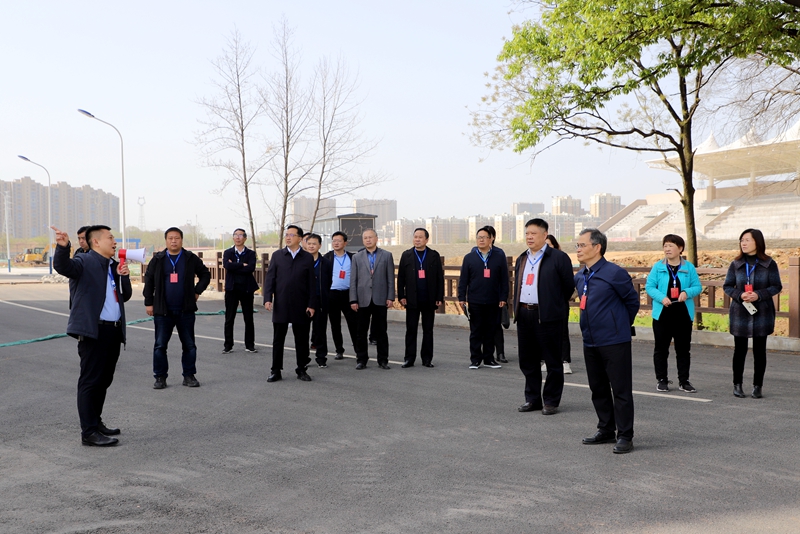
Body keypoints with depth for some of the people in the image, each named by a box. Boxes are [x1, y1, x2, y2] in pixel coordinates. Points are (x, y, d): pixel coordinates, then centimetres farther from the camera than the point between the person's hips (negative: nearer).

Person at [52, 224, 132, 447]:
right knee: (90, 381, -4)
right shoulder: (85, 262, -6)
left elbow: (126, 296, 17)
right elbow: (62, 266, -25)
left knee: (104, 380, 16)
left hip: (114, 331, 8)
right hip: (93, 331, -8)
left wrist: (124, 277, 0)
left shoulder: (114, 266, 18)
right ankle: (89, 432, 0)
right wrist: (63, 246, -43)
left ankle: (96, 423, 28)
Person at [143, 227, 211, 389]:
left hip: (186, 310, 0)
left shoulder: (191, 259, 2)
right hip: (162, 310, 0)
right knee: (160, 345, 2)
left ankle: (189, 376, 17)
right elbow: (148, 280, 7)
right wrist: (148, 303, 4)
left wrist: (197, 291, 4)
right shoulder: (158, 259, 2)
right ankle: (160, 377, 12)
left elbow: (205, 274, 14)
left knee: (189, 345, 6)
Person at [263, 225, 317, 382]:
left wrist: (311, 304, -4)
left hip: (301, 307, 0)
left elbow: (311, 283, 2)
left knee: (301, 340, 7)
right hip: (281, 306, 1)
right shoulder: (277, 256, 6)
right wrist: (267, 298, -8)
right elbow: (269, 278, 3)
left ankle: (302, 369, 19)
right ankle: (276, 371, 14)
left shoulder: (307, 258, 4)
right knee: (278, 340, 6)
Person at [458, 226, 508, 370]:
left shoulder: (499, 257, 3)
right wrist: (462, 298, -2)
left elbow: (504, 279, 3)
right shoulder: (469, 258, 4)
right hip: (475, 302, 0)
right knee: (476, 332, 5)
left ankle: (488, 359, 17)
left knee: (490, 332, 7)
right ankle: (475, 359, 12)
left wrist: (503, 298, -1)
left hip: (493, 303, 0)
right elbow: (463, 280, 4)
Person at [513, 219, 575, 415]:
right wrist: (517, 311, 15)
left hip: (548, 316, -6)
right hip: (524, 316, 7)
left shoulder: (558, 258, -6)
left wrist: (556, 306, 6)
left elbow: (569, 286, -3)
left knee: (553, 361, 2)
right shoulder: (521, 259, 17)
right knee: (528, 360, 11)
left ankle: (551, 401, 12)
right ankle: (533, 399, 22)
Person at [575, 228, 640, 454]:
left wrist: (623, 324, 8)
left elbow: (632, 301, -2)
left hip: (614, 341, -7)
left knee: (621, 389, -1)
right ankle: (605, 430, 28)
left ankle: (625, 436, 8)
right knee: (598, 388, 15)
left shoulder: (615, 273, -13)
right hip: (590, 341, 8)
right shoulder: (579, 277, 8)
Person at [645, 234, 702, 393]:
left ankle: (684, 381, 17)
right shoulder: (658, 267, 1)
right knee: (661, 349, 6)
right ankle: (662, 380, 17)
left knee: (683, 349, 7)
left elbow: (698, 287, 2)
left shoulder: (689, 267, 2)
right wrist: (661, 297, -19)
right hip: (662, 314, 0)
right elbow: (649, 286, -2)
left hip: (683, 314, 0)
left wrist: (687, 292, -19)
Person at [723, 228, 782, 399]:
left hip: (762, 314, -1)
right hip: (740, 313, 1)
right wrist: (739, 295, -15)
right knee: (739, 350, 6)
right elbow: (727, 286, 5)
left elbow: (776, 286, -2)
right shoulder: (736, 264, 2)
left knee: (760, 351, 5)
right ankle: (737, 384, 17)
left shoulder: (769, 264, -3)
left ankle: (757, 386, 15)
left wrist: (759, 295, -18)